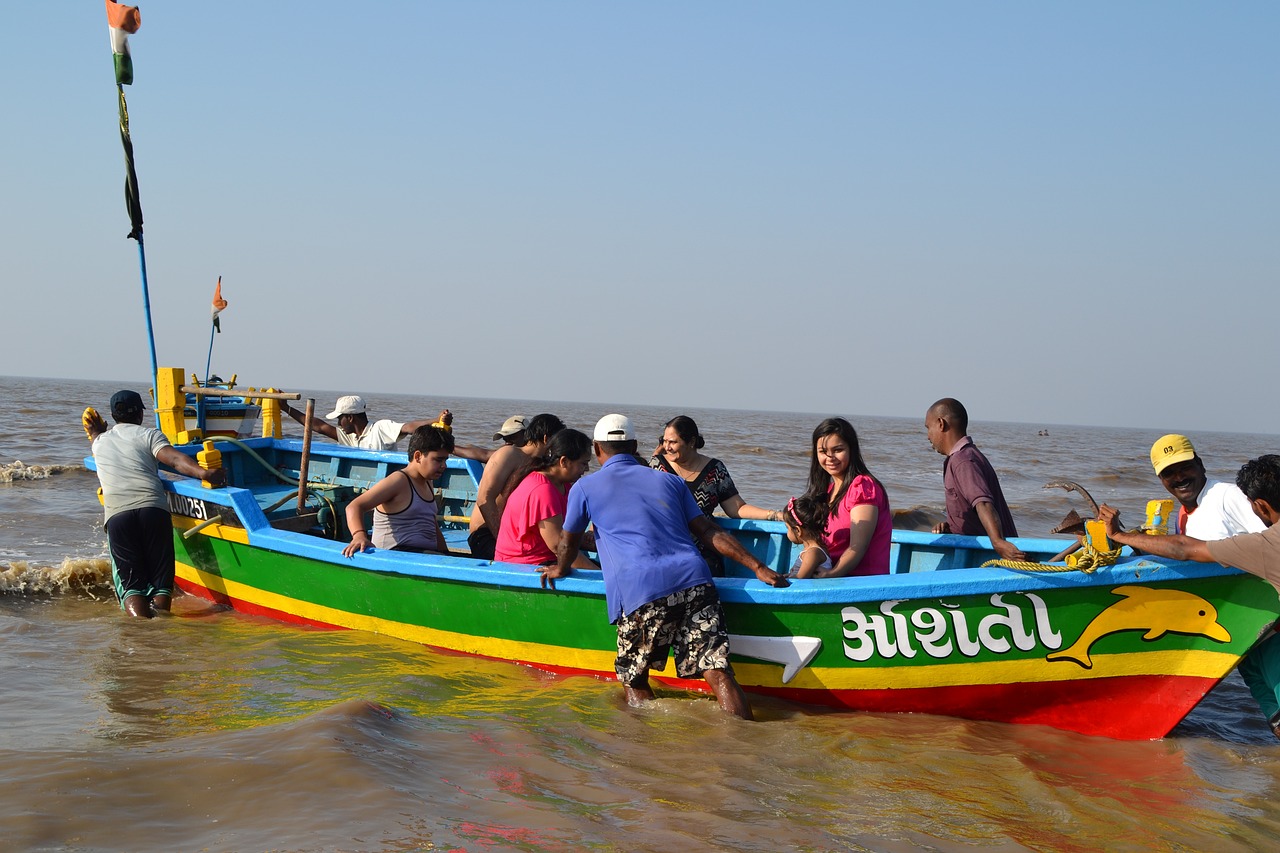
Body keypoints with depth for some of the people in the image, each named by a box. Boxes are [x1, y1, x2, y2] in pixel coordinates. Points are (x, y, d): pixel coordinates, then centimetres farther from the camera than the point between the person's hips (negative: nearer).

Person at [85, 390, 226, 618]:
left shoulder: (99, 442, 25)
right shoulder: (149, 435, 13)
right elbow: (176, 459, -7)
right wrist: (203, 473, -18)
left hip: (116, 514, 2)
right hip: (153, 508, -1)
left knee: (130, 583, -5)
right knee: (160, 581, 1)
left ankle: (143, 625, -33)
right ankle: (160, 614, -28)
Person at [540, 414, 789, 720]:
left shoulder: (585, 488, 18)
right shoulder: (669, 480, 26)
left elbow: (569, 542, 30)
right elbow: (708, 531, 19)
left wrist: (560, 569, 51)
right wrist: (758, 568, 18)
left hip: (640, 591, -3)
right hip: (694, 580, 3)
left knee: (634, 680, 15)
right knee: (718, 672, -4)